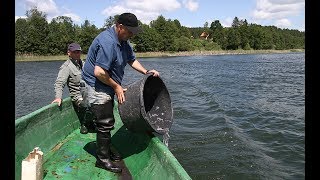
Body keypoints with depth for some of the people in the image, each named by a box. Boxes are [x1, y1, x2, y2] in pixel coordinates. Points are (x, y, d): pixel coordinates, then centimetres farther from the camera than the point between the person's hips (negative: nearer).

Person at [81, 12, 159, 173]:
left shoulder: (123, 41, 5)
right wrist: (116, 86, -19)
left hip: (108, 86, 10)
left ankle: (107, 150, 35)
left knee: (107, 121, 19)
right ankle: (102, 159, 11)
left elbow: (132, 60, 15)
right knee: (105, 123, -3)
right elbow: (99, 72, -31)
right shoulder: (107, 42, -27)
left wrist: (146, 72, 1)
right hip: (97, 86, -10)